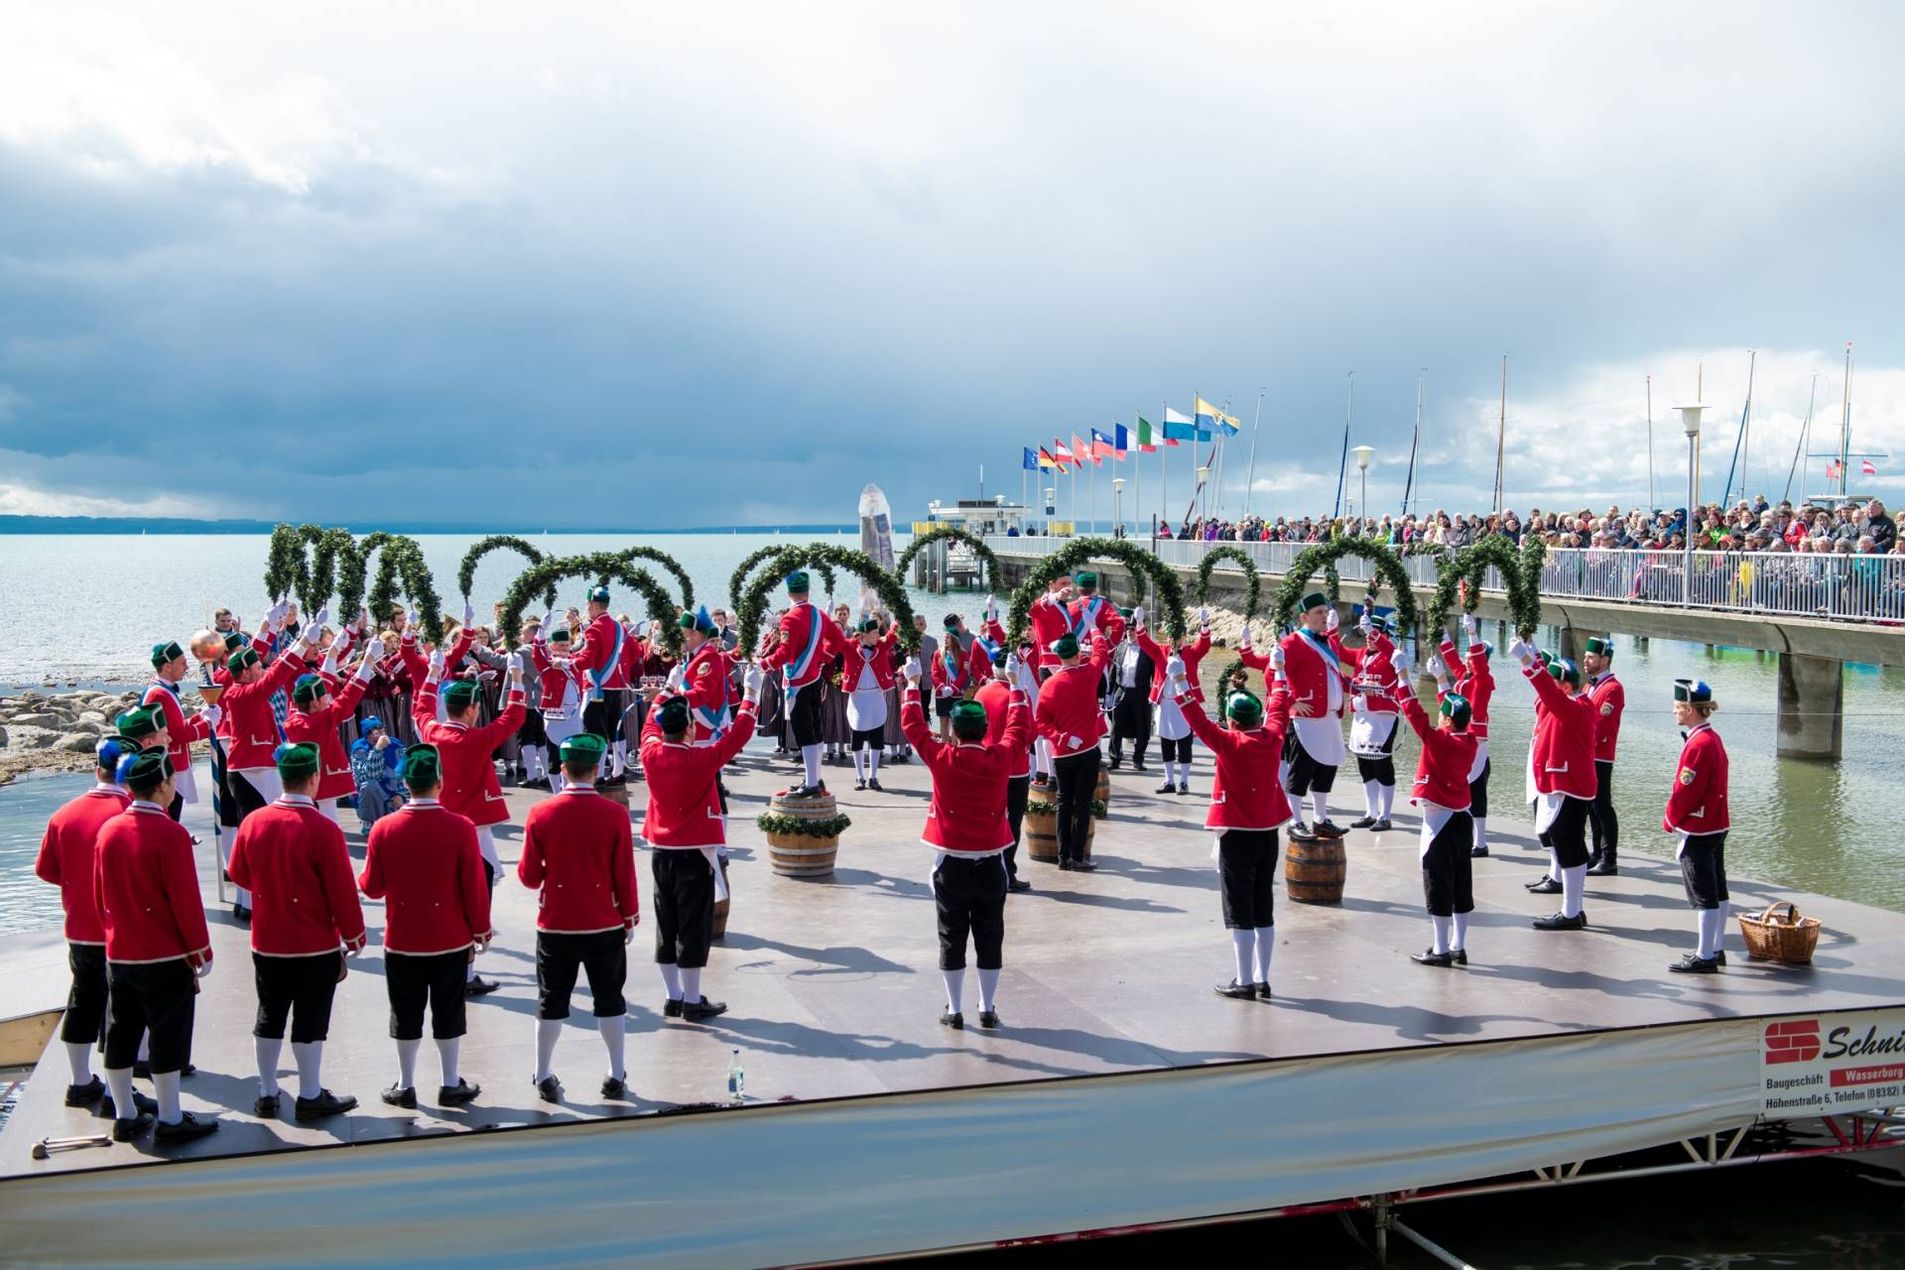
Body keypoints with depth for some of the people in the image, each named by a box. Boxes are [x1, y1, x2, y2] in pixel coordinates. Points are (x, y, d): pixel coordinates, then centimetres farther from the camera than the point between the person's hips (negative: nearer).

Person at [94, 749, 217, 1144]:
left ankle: (125, 1116, 23)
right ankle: (170, 1120, 6)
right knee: (168, 1037, 1)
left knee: (121, 1035, 14)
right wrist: (201, 952, -7)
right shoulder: (170, 833, -17)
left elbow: (99, 895, 11)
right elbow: (186, 900, -16)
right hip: (166, 957, -6)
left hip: (117, 955, 7)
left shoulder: (109, 830, 2)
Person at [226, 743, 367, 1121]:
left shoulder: (253, 821, -4)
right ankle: (310, 1097, 15)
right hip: (316, 946, -5)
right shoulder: (323, 829, -20)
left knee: (269, 1017, 16)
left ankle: (266, 1094, 25)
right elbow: (342, 891, -15)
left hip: (266, 943, 5)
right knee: (310, 1021, 6)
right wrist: (354, 936, -2)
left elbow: (238, 874, 10)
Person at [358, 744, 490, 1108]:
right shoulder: (460, 828, -14)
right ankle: (451, 1084, 19)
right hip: (451, 941, -1)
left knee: (406, 1016, 13)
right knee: (449, 1013, 11)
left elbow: (372, 887, -1)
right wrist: (480, 931, 4)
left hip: (401, 941, 1)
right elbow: (475, 888, -10)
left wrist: (364, 878, 23)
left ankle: (405, 1086, 22)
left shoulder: (384, 828, -10)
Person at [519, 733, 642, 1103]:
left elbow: (528, 875, -4)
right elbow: (625, 874, -7)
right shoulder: (615, 814, -11)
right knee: (610, 1000, 13)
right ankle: (616, 1076, 18)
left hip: (555, 925, 0)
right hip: (605, 926, 0)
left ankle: (544, 1077, 19)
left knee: (552, 1001, 13)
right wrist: (630, 918, 6)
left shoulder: (540, 813, -9)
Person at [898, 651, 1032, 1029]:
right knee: (989, 938, 11)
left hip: (951, 863, -1)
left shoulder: (941, 758, -12)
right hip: (990, 863, 1)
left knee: (952, 939, 8)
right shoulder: (1001, 758, -9)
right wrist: (1015, 682, 18)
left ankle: (955, 1010, 13)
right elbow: (1020, 725, 7)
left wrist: (913, 683, 14)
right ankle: (988, 1009, 17)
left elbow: (913, 724, 1)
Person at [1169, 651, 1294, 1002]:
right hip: (1268, 834, 6)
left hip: (1237, 836, -6)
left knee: (1239, 912, 1)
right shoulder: (1273, 738, -1)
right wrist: (1278, 672, 28)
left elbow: (1197, 719, -16)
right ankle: (1263, 980, 18)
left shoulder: (1228, 743, -15)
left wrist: (1180, 682, -14)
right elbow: (1279, 710, 15)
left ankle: (1244, 982, 3)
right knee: (1263, 909, 12)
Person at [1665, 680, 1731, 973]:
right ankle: (1716, 949, 25)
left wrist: (1670, 821, -4)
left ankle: (1705, 957, 3)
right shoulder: (1713, 738, 8)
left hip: (1698, 831, -10)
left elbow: (1685, 792, -20)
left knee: (1704, 896, -3)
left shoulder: (1698, 745, -22)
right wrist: (1676, 818, 13)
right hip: (1718, 825, 10)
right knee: (1717, 892, 15)